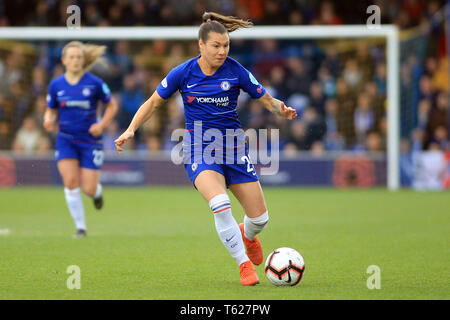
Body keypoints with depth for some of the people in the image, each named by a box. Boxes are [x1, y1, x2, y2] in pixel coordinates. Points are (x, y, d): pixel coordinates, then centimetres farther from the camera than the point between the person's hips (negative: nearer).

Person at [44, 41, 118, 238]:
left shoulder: (94, 83, -6)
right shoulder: (56, 85, 0)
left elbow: (111, 106, 5)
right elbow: (51, 110, 12)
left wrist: (102, 124, -10)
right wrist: (48, 121, -11)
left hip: (90, 140, -2)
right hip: (66, 139, 2)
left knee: (89, 190, -5)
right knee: (70, 182, -15)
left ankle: (97, 192, 36)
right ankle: (80, 227, -1)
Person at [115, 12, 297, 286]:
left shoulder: (235, 71, -6)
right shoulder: (184, 73, -6)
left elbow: (267, 100, 1)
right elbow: (153, 102, 6)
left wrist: (281, 110, -21)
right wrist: (131, 130, -4)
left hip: (233, 148, 2)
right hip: (199, 150, -2)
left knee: (260, 218, 0)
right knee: (220, 204, -29)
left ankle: (246, 234, 39)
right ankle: (244, 265, -13)